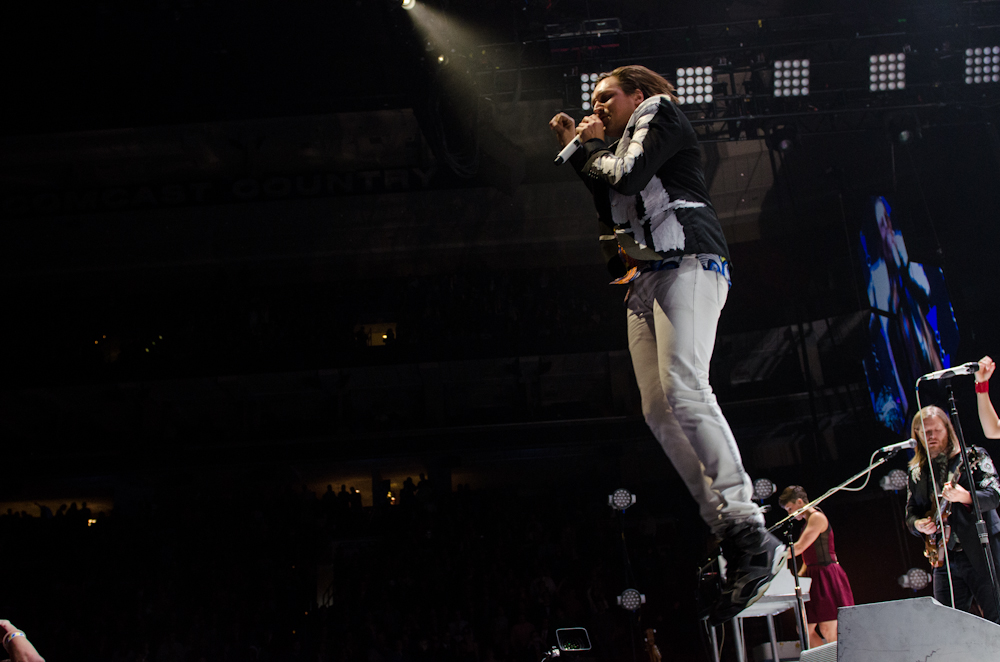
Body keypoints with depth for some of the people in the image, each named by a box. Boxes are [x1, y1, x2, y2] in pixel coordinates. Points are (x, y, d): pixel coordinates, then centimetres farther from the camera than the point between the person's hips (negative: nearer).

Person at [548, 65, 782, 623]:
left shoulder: (659, 112, 10)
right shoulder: (616, 150, 32)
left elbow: (627, 175, -7)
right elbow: (611, 207, 21)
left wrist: (593, 146, 12)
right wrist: (579, 150, 23)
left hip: (686, 262, -8)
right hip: (645, 280, 8)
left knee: (684, 389, -27)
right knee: (658, 410, -7)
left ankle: (752, 532, -30)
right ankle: (733, 536, -10)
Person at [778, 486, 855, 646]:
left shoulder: (817, 517, -9)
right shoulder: (808, 522, 19)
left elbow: (800, 547, -19)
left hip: (827, 578, -9)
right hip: (815, 578, 9)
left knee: (827, 631, -9)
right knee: (805, 629, 4)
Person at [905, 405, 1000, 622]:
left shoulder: (973, 456, 2)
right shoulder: (916, 474, 14)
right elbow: (910, 515, 15)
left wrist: (964, 497, -29)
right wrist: (918, 524, -8)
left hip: (981, 554, -4)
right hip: (945, 559, 4)